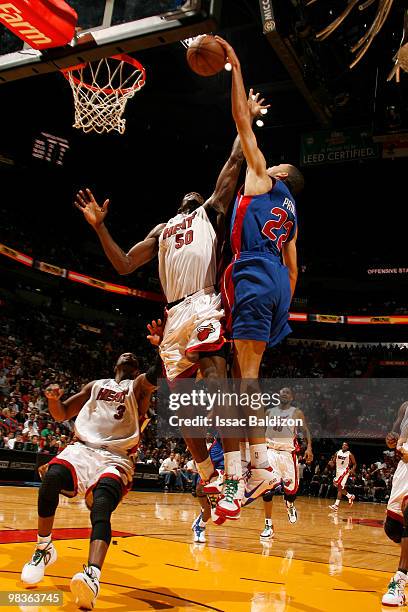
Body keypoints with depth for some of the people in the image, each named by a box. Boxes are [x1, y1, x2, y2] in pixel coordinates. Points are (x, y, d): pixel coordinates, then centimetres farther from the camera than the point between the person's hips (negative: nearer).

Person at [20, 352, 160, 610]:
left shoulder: (138, 385, 15)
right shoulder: (96, 385, 24)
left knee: (101, 508, -31)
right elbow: (61, 414, 23)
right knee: (51, 477, -29)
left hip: (116, 458, -2)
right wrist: (53, 399, 1)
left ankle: (92, 576, -50)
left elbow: (159, 373, -7)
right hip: (82, 448, 3)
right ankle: (44, 549, -9)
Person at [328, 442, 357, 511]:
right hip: (338, 471, 6)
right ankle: (350, 496, 38)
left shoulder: (350, 454, -6)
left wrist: (353, 470, -21)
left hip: (345, 472, -6)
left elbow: (354, 464, -1)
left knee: (340, 487, -14)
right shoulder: (337, 453, 5)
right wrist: (331, 464, -14)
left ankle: (336, 505, -16)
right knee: (340, 488, 13)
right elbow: (333, 463, 10)